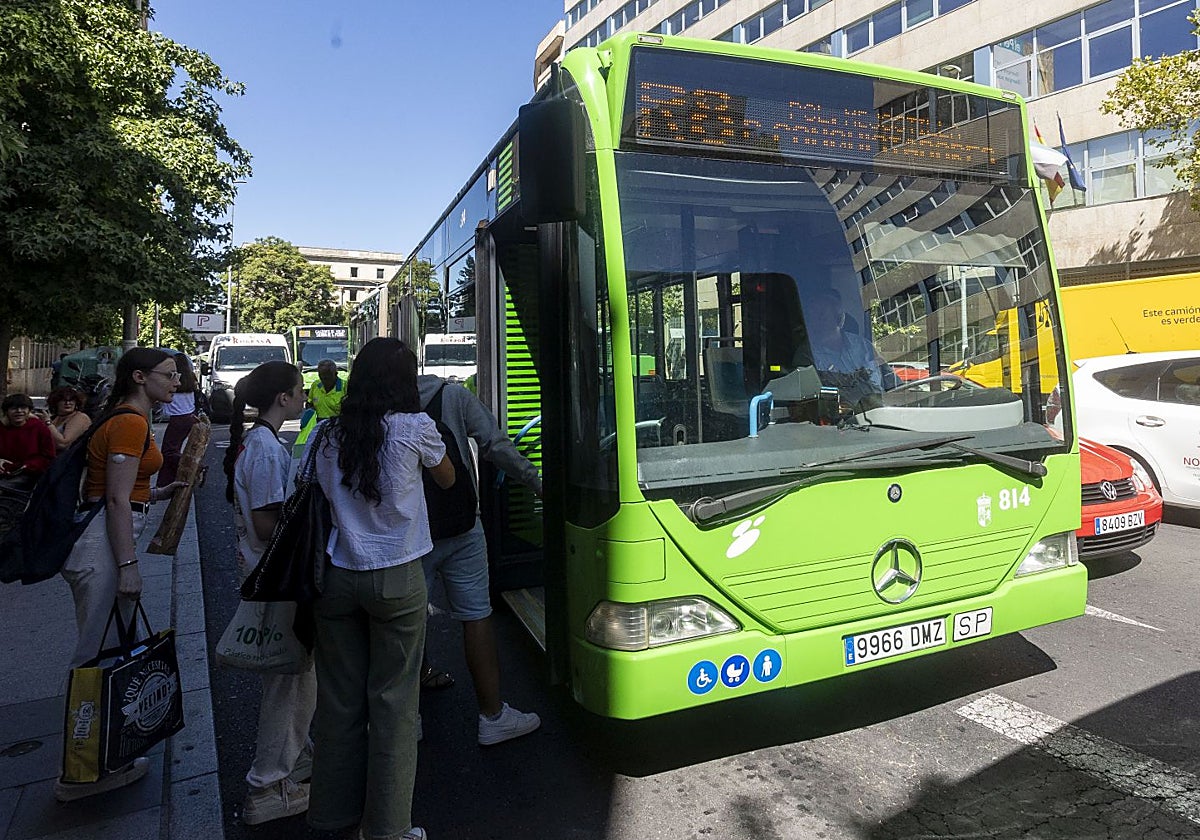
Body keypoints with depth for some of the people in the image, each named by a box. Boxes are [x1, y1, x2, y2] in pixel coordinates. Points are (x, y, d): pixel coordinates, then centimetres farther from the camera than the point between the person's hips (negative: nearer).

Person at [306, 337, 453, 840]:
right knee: (393, 702, 6)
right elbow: (447, 479, 10)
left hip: (336, 578, 4)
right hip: (396, 580, -4)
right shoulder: (414, 428, -7)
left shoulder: (325, 436, 3)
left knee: (339, 698, 14)